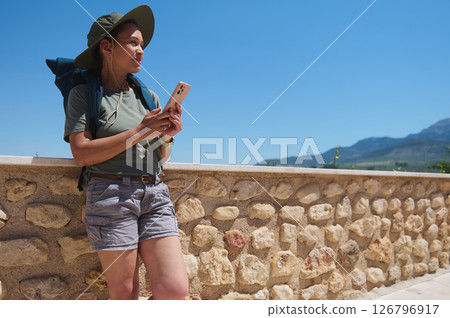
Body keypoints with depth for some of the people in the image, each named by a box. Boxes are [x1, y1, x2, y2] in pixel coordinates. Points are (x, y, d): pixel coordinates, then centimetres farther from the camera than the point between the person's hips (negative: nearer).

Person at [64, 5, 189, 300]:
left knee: (176, 289, -6)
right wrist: (141, 131, -12)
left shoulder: (148, 97, 17)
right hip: (111, 195, -3)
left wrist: (167, 134, -3)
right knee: (125, 294, 2)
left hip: (155, 194, 4)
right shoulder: (84, 94, 5)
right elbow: (82, 153, -9)